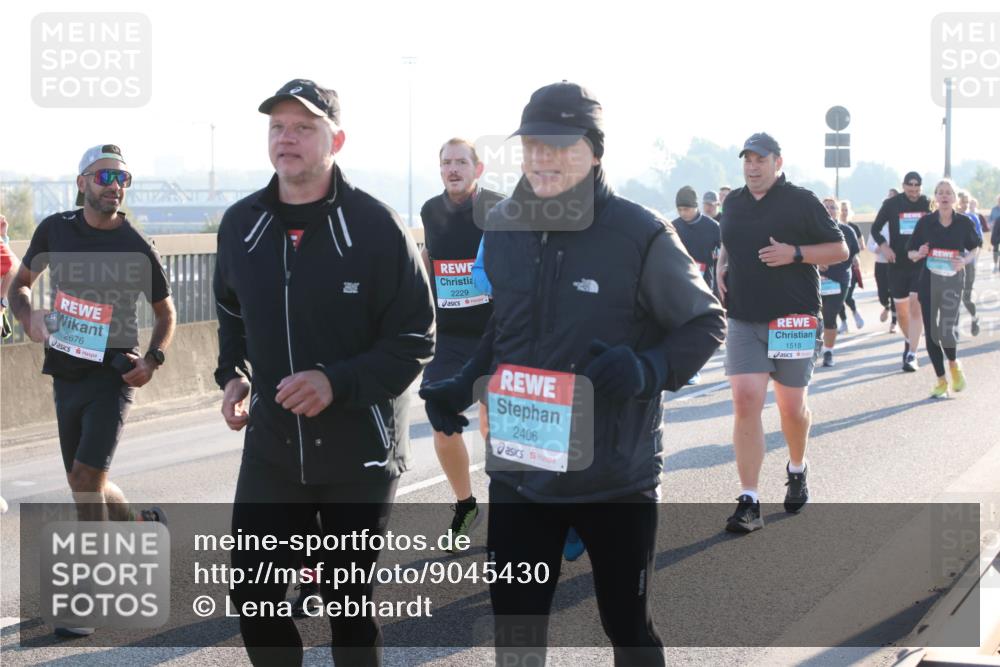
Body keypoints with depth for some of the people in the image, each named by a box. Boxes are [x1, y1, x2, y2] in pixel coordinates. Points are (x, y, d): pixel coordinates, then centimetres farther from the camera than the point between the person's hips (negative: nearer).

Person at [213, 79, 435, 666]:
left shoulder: (376, 226, -13)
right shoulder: (240, 224, 2)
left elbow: (415, 341, -11)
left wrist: (338, 382, -23)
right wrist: (233, 375, 3)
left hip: (360, 451, -4)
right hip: (271, 448, 4)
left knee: (350, 602, 9)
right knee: (254, 597, 4)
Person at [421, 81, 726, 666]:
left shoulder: (640, 235, -14)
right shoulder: (503, 227, 2)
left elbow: (706, 323, -5)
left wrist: (647, 370, -23)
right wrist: (465, 387, 3)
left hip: (617, 477, -4)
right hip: (519, 470, 4)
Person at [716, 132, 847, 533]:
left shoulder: (800, 201, -3)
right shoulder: (733, 203, 11)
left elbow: (839, 249, -1)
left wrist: (794, 253, -16)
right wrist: (721, 268, 8)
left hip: (793, 319, -3)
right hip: (743, 319, 3)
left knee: (792, 406, 8)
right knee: (745, 401, -10)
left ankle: (797, 470, 40)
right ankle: (749, 503, -10)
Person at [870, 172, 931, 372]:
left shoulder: (928, 205, 0)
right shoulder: (891, 204, -1)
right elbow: (875, 228, 7)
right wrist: (884, 246, -10)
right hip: (898, 264, 1)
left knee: (915, 306, -14)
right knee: (901, 311, 10)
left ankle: (911, 355, -14)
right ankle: (909, 341, 38)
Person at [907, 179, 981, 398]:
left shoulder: (964, 222, -1)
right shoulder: (925, 222, 1)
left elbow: (975, 248, 13)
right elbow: (910, 252, 7)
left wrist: (965, 261, -7)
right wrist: (918, 254, -15)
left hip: (952, 280, -2)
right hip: (928, 280, 2)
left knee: (947, 329, -13)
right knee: (931, 331, 1)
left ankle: (954, 364, 20)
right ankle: (941, 380, 16)